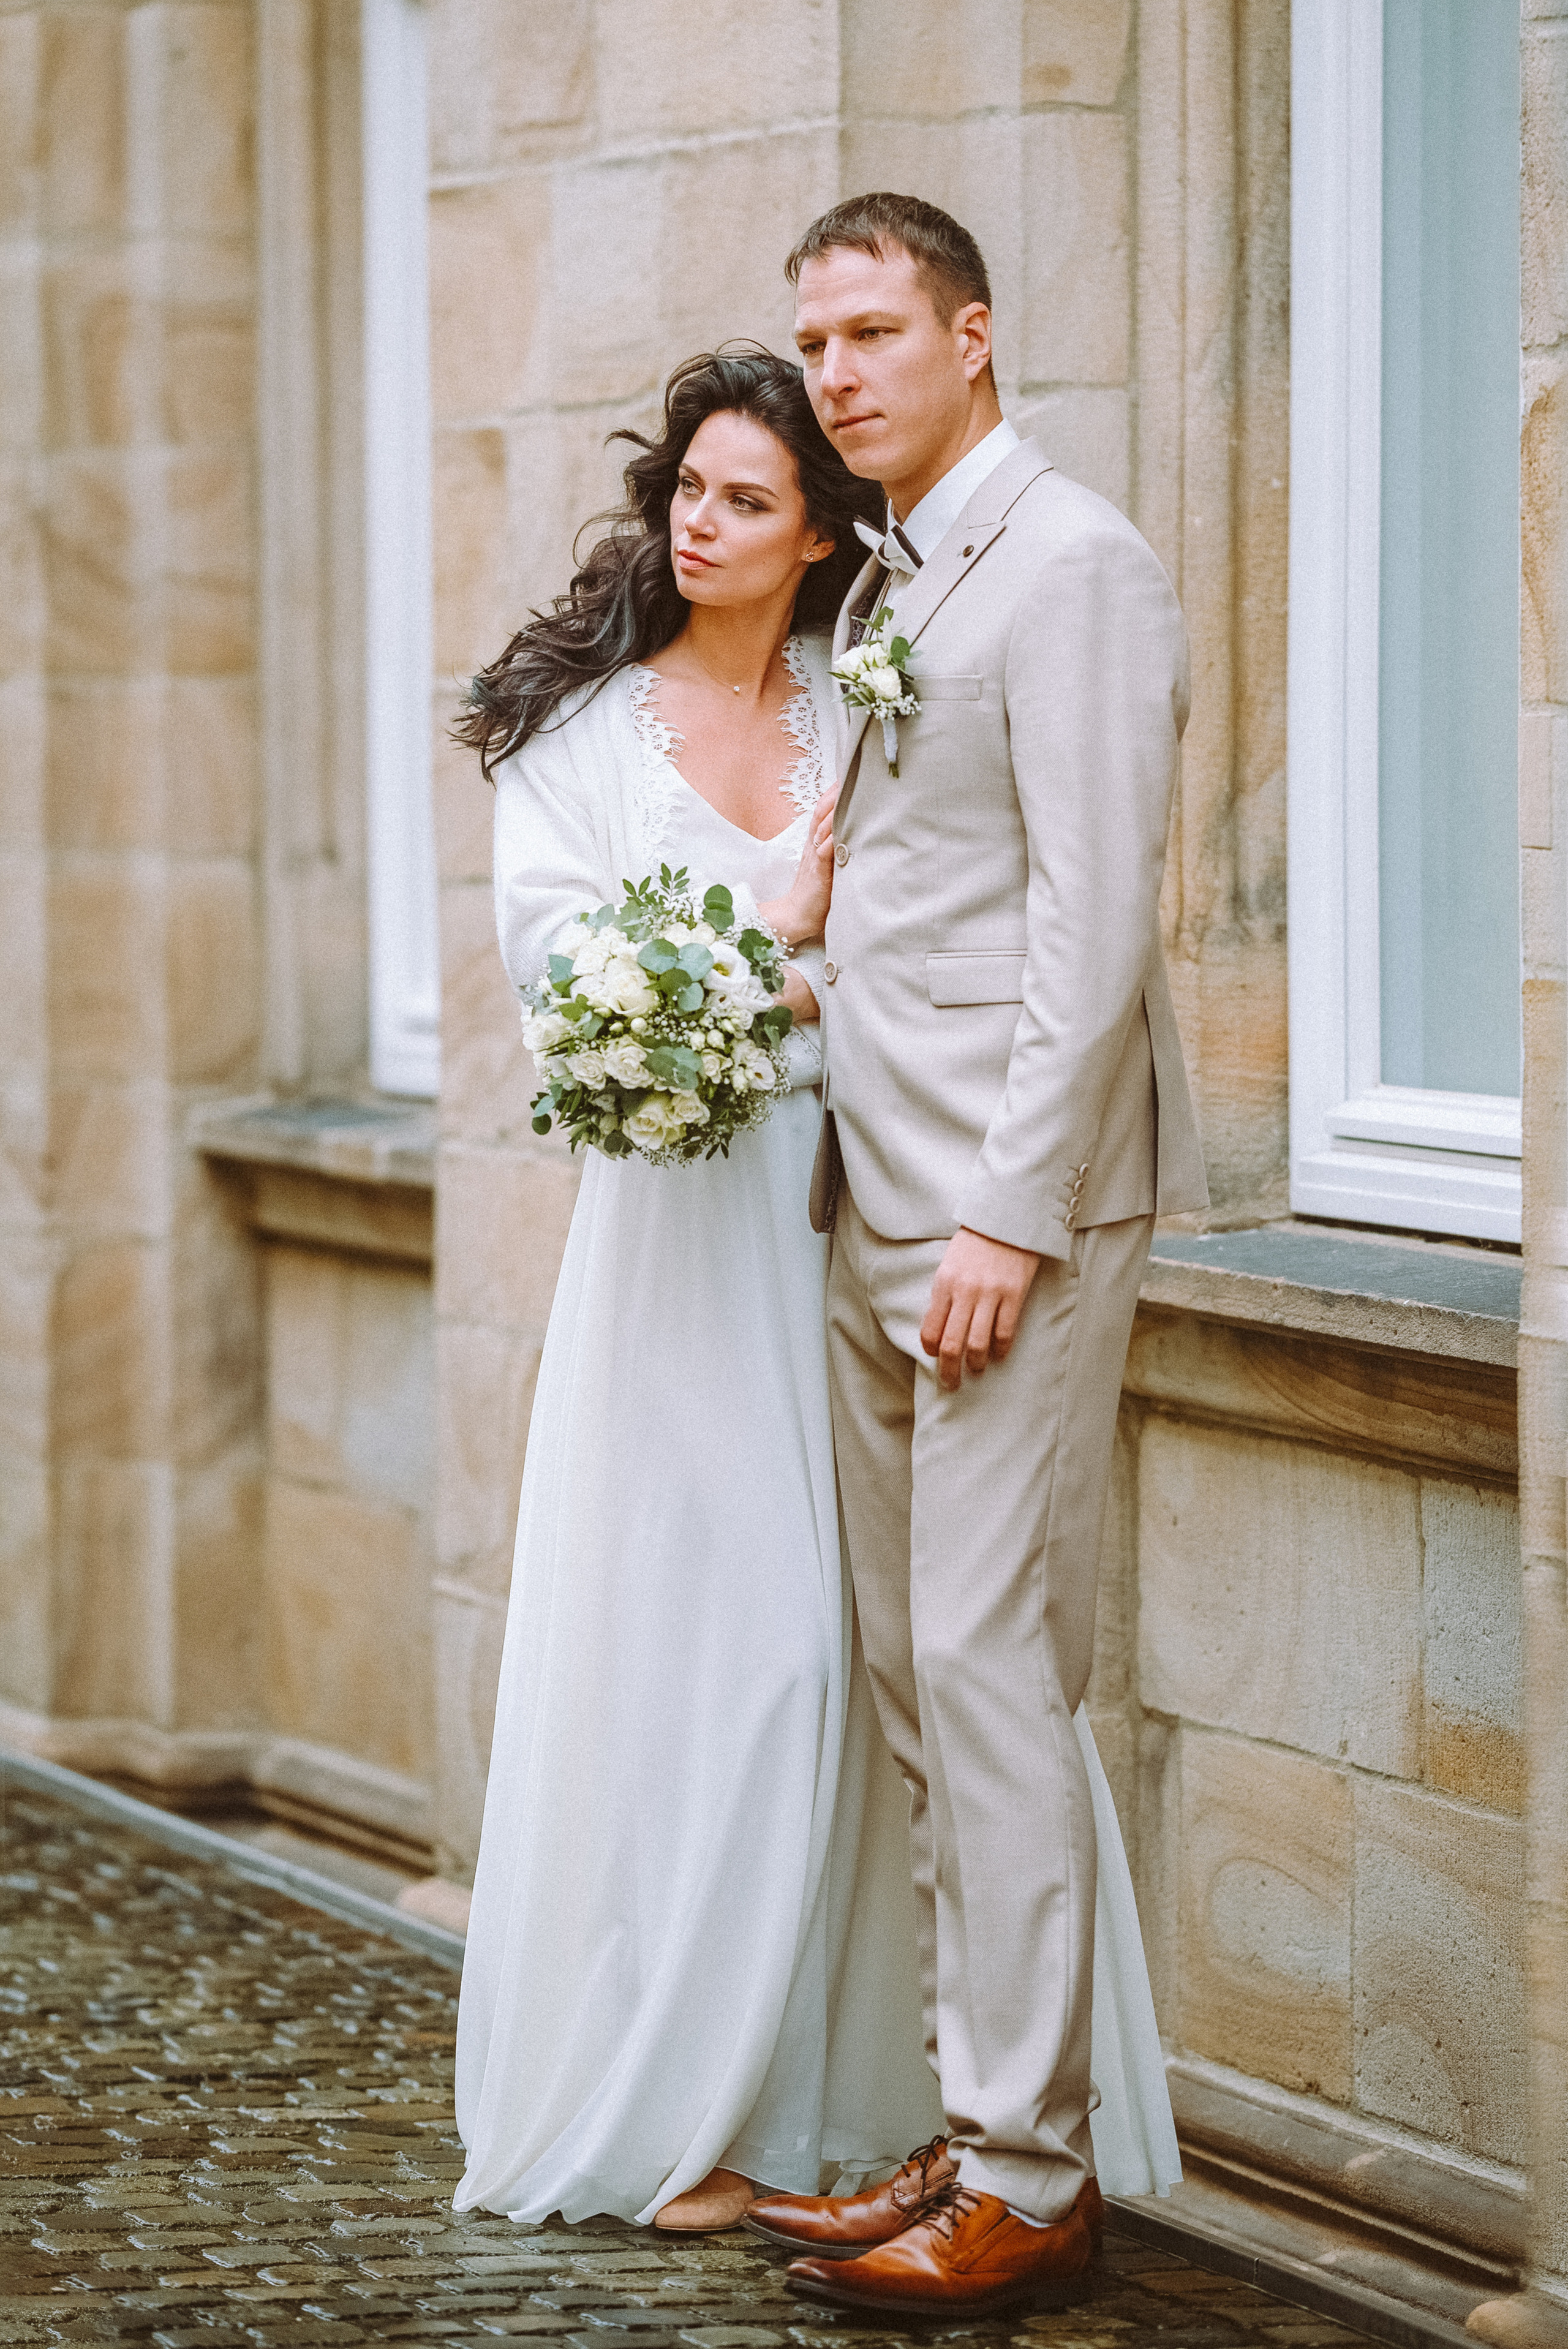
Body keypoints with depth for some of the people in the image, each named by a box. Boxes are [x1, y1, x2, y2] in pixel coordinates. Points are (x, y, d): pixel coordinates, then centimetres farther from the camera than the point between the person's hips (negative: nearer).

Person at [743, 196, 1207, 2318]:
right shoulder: (885, 588, 17)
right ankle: (973, 2125, 18)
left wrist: (1010, 1215, -19)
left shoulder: (1070, 564, -10)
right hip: (881, 1197, 9)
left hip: (1009, 1201, -9)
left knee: (988, 1668, -8)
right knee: (915, 1680, 10)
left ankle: (1031, 2180, -2)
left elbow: (1092, 922, -16)